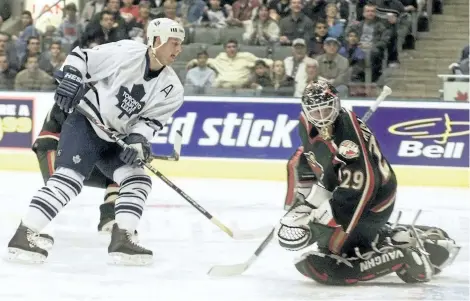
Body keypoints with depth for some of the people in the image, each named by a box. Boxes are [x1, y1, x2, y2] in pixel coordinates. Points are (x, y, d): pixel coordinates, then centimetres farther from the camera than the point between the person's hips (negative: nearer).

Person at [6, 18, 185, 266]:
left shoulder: (171, 89, -1)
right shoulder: (125, 53, -16)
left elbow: (151, 120, -1)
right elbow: (80, 56, -8)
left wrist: (137, 141, -18)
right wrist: (71, 79, -22)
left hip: (114, 139, 7)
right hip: (84, 122, -7)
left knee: (137, 180, -5)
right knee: (69, 178, -21)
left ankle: (121, 241, -2)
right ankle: (23, 236, -23)